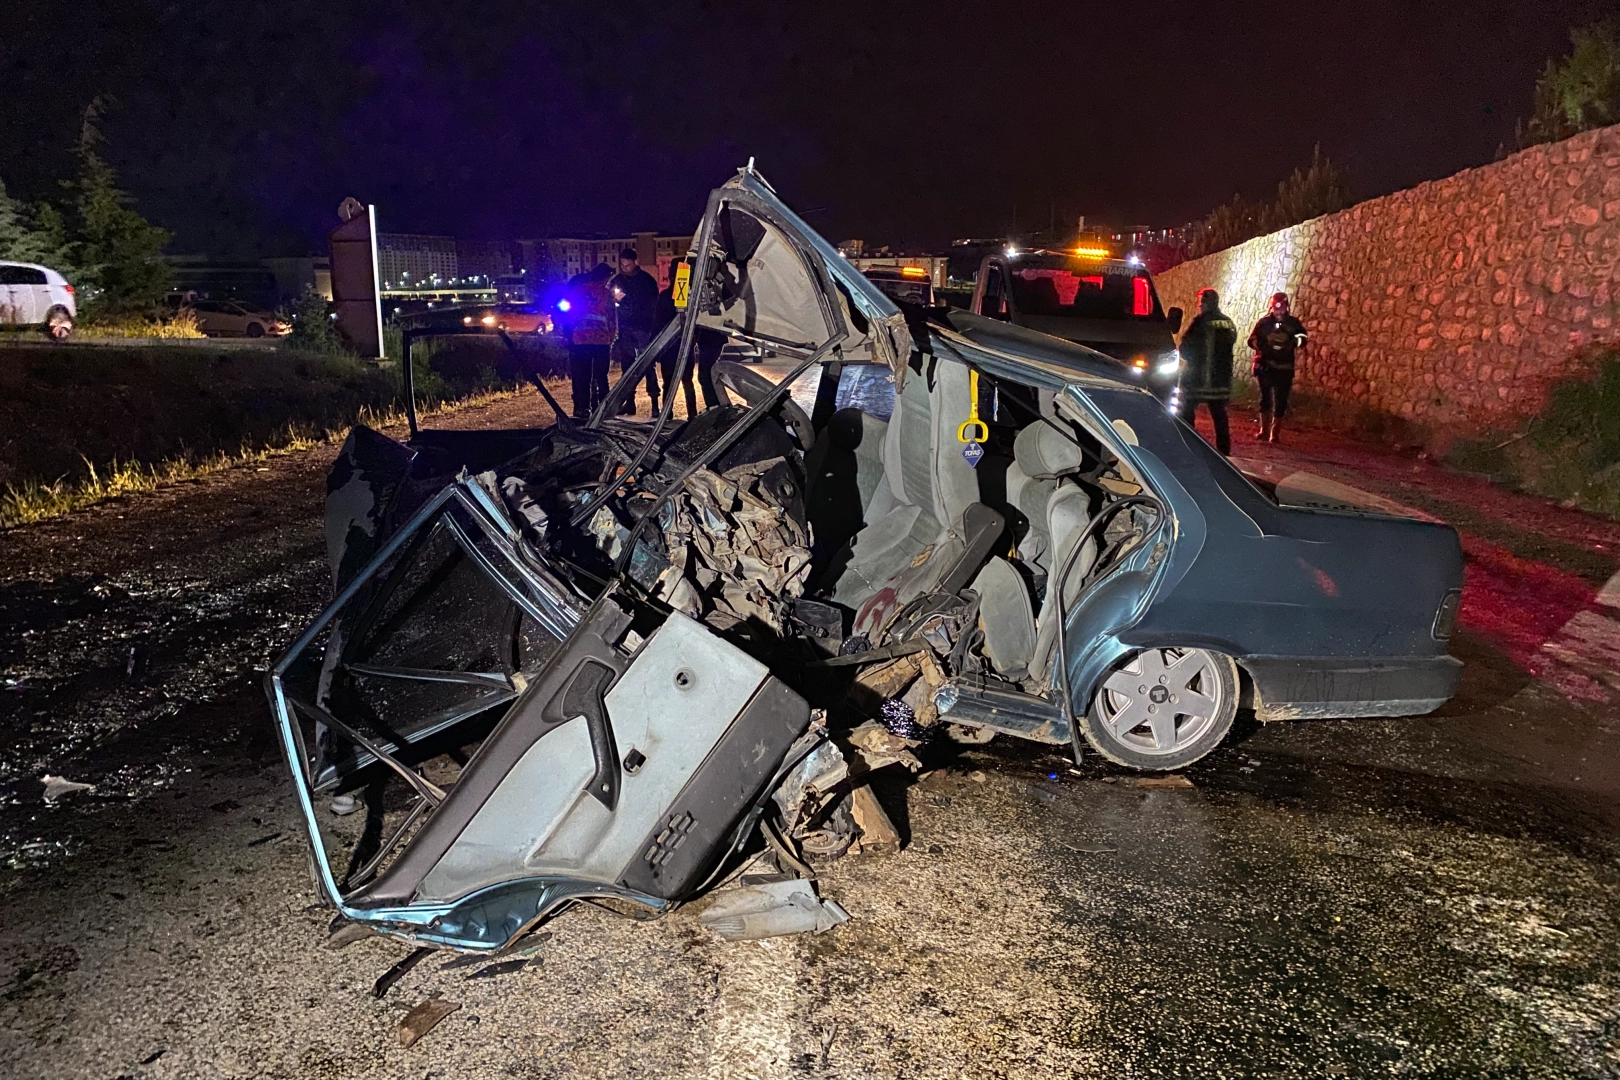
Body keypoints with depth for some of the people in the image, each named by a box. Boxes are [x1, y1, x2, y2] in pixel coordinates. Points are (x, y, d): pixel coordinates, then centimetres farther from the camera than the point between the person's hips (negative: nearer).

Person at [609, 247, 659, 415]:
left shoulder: (646, 280, -1)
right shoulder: (617, 280, 10)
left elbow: (652, 305, -1)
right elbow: (609, 302, 12)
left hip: (643, 328, -4)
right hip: (624, 329, 4)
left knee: (647, 365, -8)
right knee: (627, 365, 5)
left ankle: (655, 402, -8)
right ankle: (629, 402, 11)